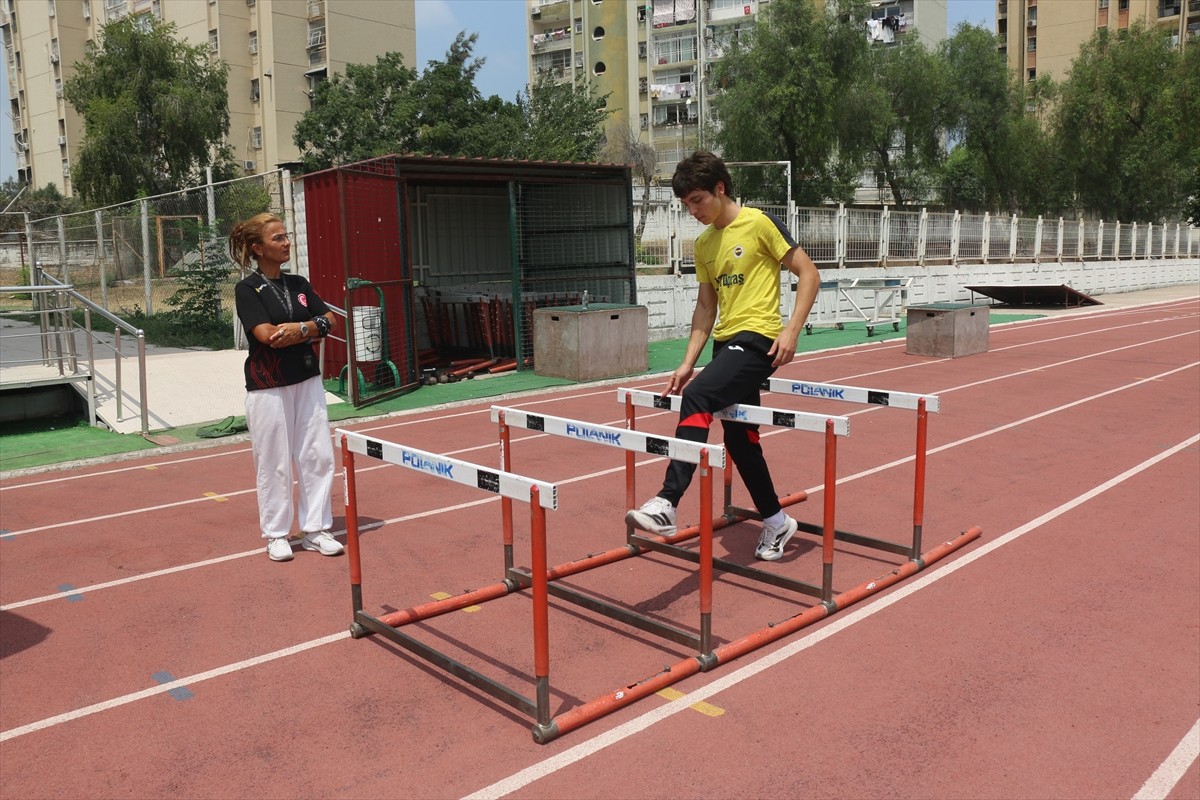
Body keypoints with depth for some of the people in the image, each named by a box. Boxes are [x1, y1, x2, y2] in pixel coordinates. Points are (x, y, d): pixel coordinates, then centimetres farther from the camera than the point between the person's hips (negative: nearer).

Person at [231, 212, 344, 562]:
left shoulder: (298, 284, 10)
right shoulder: (247, 289, -6)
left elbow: (330, 320, 3)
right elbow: (266, 334, -18)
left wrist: (298, 328, -13)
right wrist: (311, 329, -9)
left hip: (307, 380, 5)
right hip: (268, 386, -5)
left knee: (318, 456, 5)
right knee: (273, 463, 1)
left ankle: (316, 530, 16)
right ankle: (276, 535, 16)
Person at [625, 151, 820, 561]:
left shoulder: (759, 224, -6)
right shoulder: (703, 244, 14)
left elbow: (809, 275, -5)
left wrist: (791, 329, -15)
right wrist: (688, 362, 10)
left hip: (757, 340, -8)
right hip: (726, 342, 8)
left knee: (697, 398, -28)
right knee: (739, 438, 11)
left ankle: (667, 503, -31)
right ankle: (776, 521, 28)